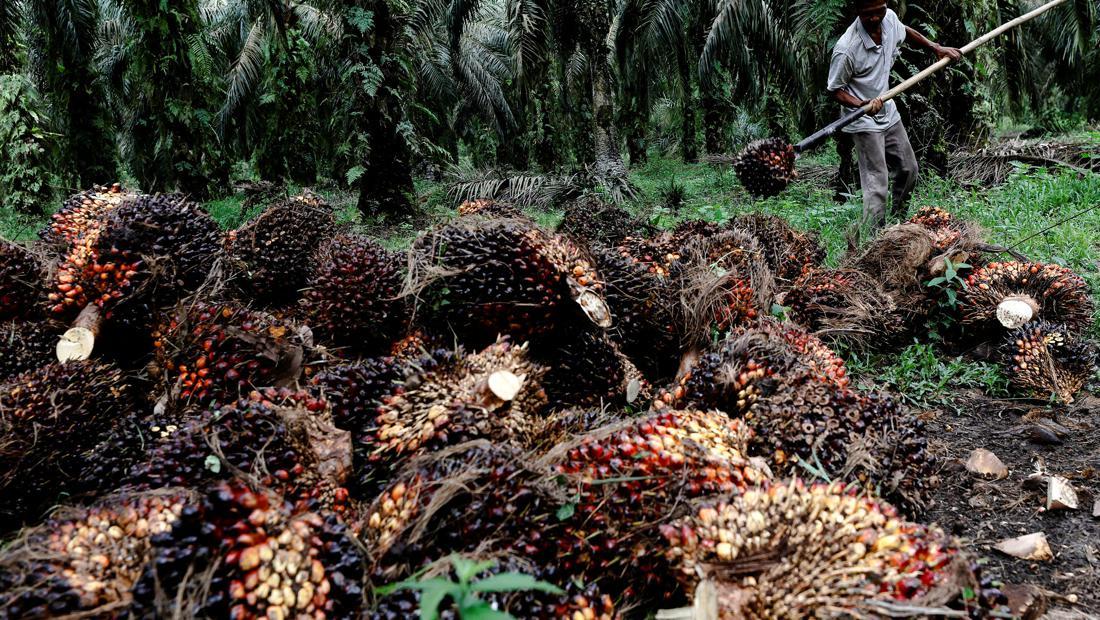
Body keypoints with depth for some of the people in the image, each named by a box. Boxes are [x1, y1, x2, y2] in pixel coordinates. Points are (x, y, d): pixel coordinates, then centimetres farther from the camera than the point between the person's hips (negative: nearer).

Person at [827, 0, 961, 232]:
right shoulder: (846, 49, -28)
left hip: (889, 113, 8)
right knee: (877, 185, -13)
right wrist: (863, 106, -33)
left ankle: (899, 221, 37)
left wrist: (936, 48, 14)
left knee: (908, 169, 18)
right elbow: (836, 90, -17)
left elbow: (906, 32, 18)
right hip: (864, 121, -8)